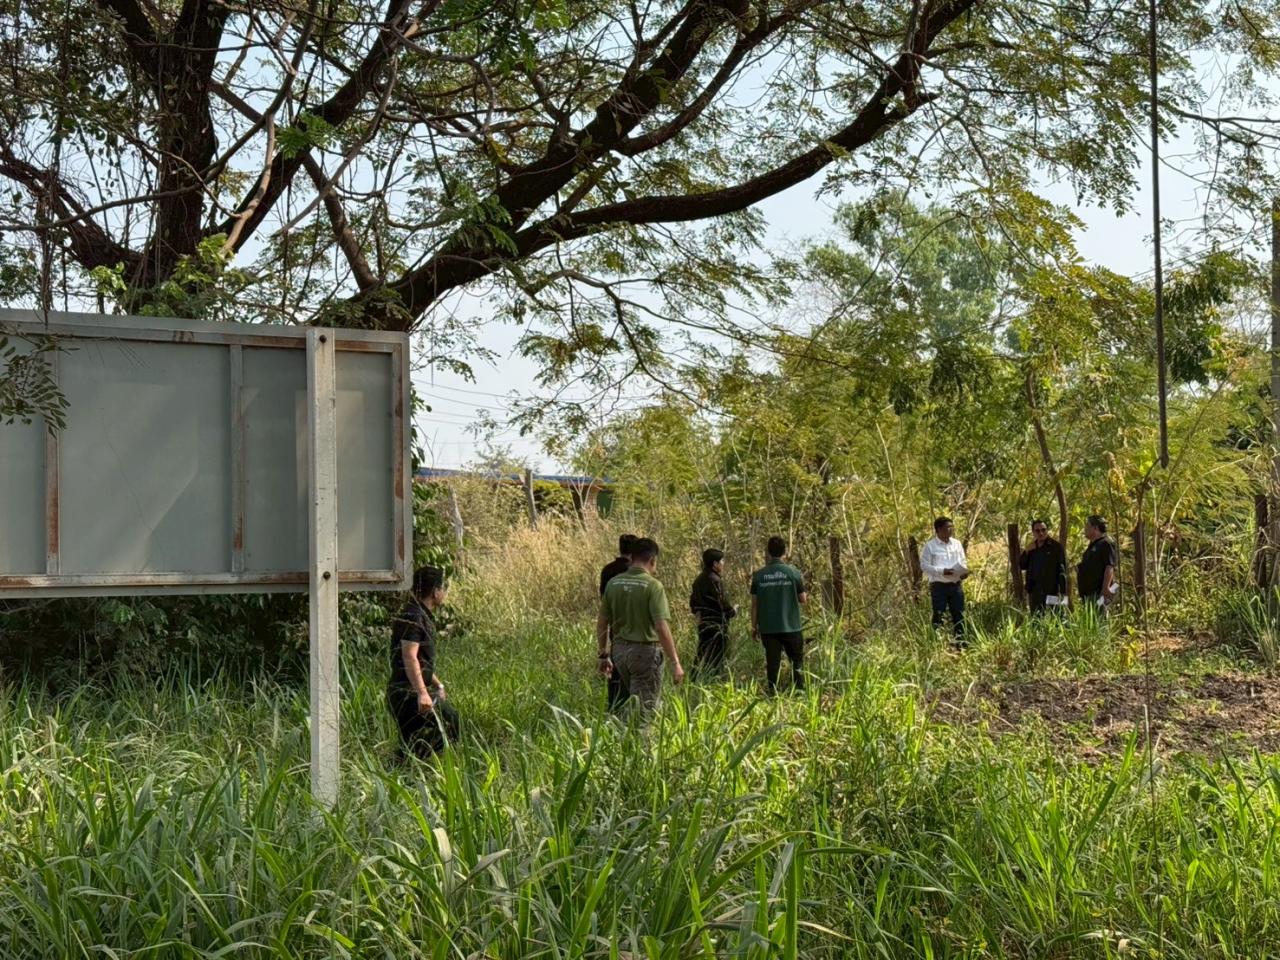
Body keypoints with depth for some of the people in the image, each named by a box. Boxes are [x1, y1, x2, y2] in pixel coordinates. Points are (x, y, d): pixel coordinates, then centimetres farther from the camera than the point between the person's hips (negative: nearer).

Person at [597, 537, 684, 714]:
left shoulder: (613, 583, 3)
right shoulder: (653, 585, -14)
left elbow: (601, 623, 8)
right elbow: (662, 628, -20)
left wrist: (604, 655, 18)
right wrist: (675, 663, -15)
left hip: (619, 650, 6)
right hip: (645, 652, -6)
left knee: (625, 701, 20)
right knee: (644, 707, 1)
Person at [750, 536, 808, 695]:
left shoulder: (759, 575, -3)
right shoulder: (793, 573, -7)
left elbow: (754, 603, 0)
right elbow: (803, 600, -1)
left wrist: (754, 626, 9)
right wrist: (806, 596, 21)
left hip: (768, 628, 1)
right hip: (791, 626, -1)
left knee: (772, 663, 8)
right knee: (797, 662, 12)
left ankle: (772, 693, 7)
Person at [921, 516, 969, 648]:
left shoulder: (957, 544, 10)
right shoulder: (930, 546, -5)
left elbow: (962, 562, 17)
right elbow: (924, 565, -8)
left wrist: (964, 571, -5)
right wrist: (942, 571, -20)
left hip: (956, 585, 5)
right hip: (939, 586, -5)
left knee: (959, 615, 6)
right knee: (938, 617, -2)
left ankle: (960, 644, 13)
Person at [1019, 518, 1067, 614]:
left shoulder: (1056, 546, -4)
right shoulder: (1031, 547, 14)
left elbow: (1062, 570, -7)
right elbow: (1022, 566, 11)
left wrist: (1062, 592, -14)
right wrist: (1026, 551, -7)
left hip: (1052, 592, -6)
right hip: (1035, 593, 6)